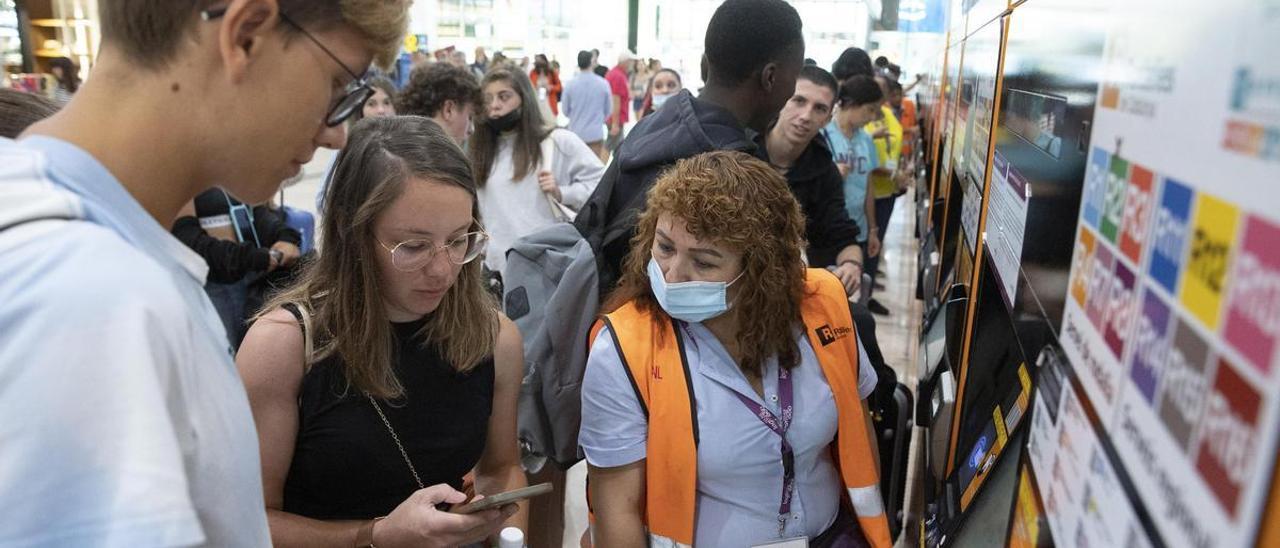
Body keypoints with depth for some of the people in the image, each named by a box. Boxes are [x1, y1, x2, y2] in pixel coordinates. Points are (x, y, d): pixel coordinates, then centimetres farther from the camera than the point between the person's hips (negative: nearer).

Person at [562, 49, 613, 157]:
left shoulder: (570, 84, -8)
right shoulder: (603, 83, -7)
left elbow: (566, 110, 2)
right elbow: (609, 109, 3)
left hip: (576, 133, 1)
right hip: (596, 133, -1)